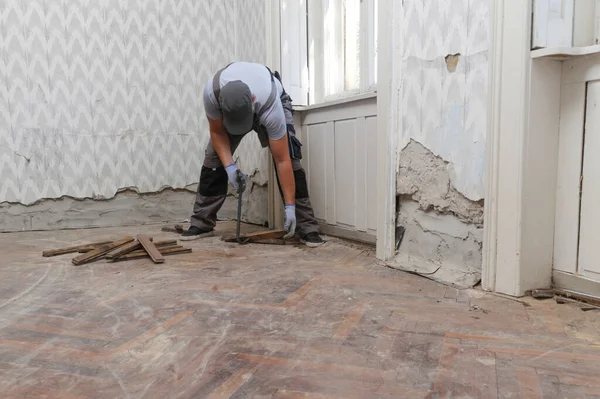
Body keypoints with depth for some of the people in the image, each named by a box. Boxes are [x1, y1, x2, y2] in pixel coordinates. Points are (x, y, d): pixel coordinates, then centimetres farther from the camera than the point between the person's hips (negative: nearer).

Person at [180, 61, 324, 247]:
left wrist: (290, 206, -39)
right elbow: (217, 132, -20)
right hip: (232, 104, 3)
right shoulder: (211, 92, -40)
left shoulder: (271, 107, -47)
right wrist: (229, 166, -33)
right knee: (213, 157, -9)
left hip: (274, 98, -3)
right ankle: (202, 223, 3)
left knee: (290, 157, -22)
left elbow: (282, 161, -41)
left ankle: (306, 227, -16)